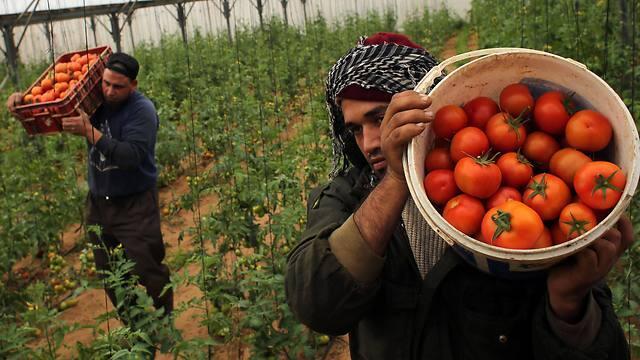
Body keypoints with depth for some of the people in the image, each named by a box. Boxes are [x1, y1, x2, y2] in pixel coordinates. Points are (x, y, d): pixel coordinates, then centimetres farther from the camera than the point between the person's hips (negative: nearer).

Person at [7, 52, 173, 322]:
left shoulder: (142, 110, -17)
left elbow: (131, 156, -29)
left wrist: (90, 132, -34)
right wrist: (23, 98, -4)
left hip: (134, 204, -7)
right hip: (99, 201, 7)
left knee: (148, 272, -5)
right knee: (109, 273, 14)